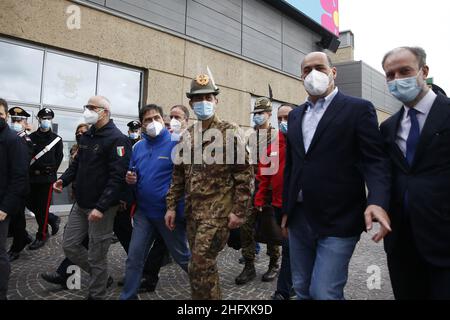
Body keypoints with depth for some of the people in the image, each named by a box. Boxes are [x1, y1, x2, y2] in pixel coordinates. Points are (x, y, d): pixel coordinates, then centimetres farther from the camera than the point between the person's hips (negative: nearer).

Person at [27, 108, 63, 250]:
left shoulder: (57, 139, 3)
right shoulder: (31, 137, 8)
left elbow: (58, 158, 1)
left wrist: (50, 172, -7)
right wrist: (32, 171, -6)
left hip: (47, 178, -3)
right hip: (32, 178, 3)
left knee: (43, 207, 0)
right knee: (31, 204, 8)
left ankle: (41, 236, 12)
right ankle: (53, 219, 30)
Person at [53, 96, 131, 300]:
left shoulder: (117, 139, -16)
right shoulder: (86, 136, 12)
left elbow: (117, 177, -22)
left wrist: (101, 207, -26)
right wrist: (64, 179, 0)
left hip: (102, 207, -8)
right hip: (81, 204, 8)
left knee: (96, 256, 5)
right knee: (70, 245, 15)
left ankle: (96, 294, 26)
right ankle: (100, 275, 35)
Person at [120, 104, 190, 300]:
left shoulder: (175, 144, -12)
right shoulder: (138, 147, 6)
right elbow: (134, 175, 18)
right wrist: (131, 179, -7)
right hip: (143, 211, 5)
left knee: (182, 256, 13)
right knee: (134, 257, 7)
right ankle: (127, 296, 26)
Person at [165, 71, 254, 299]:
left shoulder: (229, 132, -6)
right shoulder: (187, 136, 11)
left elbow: (244, 174, -9)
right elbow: (178, 175, 14)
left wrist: (239, 211, -13)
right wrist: (171, 206, 10)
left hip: (218, 210, -6)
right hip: (192, 210, 6)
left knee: (199, 267, -7)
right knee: (205, 266, 15)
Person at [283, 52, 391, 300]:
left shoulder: (359, 109, -3)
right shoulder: (295, 115, 14)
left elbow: (375, 160, -10)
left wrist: (377, 201, -28)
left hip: (337, 221, -5)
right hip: (298, 218, 6)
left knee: (324, 293, -6)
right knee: (302, 291, 16)